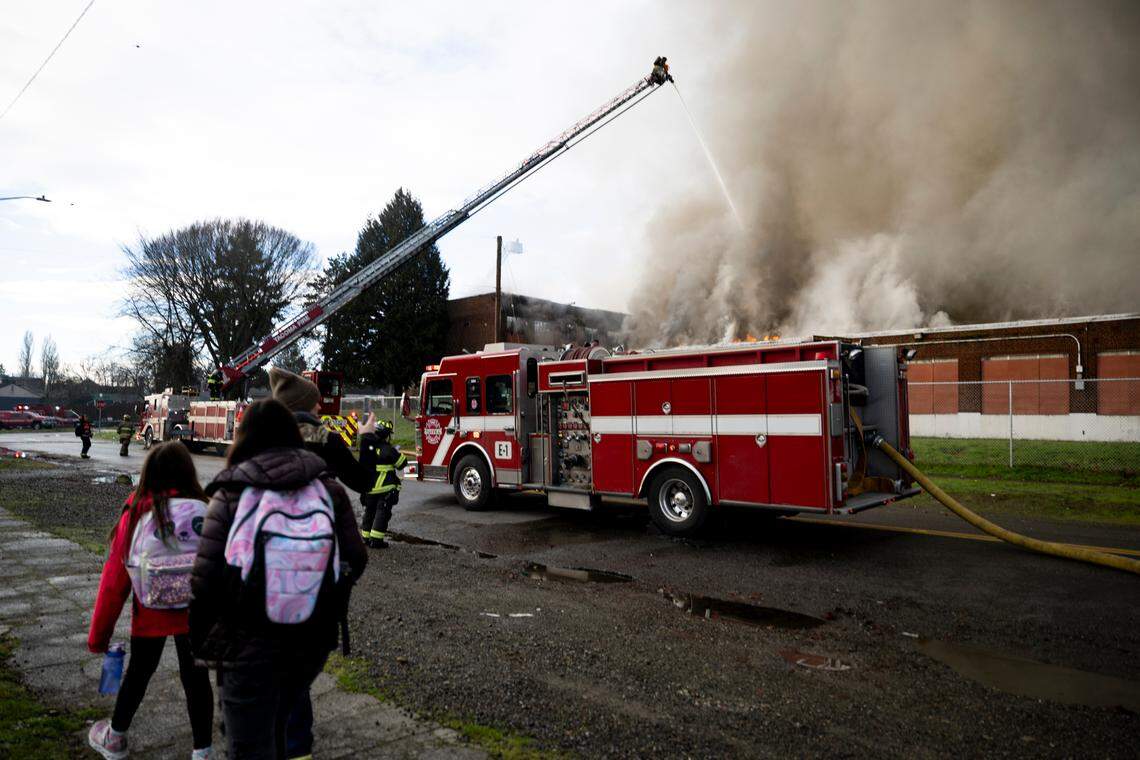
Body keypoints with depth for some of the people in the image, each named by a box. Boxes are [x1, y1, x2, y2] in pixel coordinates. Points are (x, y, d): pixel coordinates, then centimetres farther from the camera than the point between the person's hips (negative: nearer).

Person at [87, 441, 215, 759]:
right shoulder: (206, 512, -14)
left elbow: (114, 578, -6)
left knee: (138, 672, 23)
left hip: (150, 615, 1)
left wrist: (99, 634, 6)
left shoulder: (136, 515, -13)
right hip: (197, 614, 0)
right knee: (196, 676, 14)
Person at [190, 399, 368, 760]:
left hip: (249, 643, -3)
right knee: (273, 729, 27)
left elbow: (205, 578, -11)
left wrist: (202, 643, 4)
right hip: (313, 639, 4)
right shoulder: (328, 488, -3)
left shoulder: (230, 494, -9)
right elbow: (355, 559, -1)